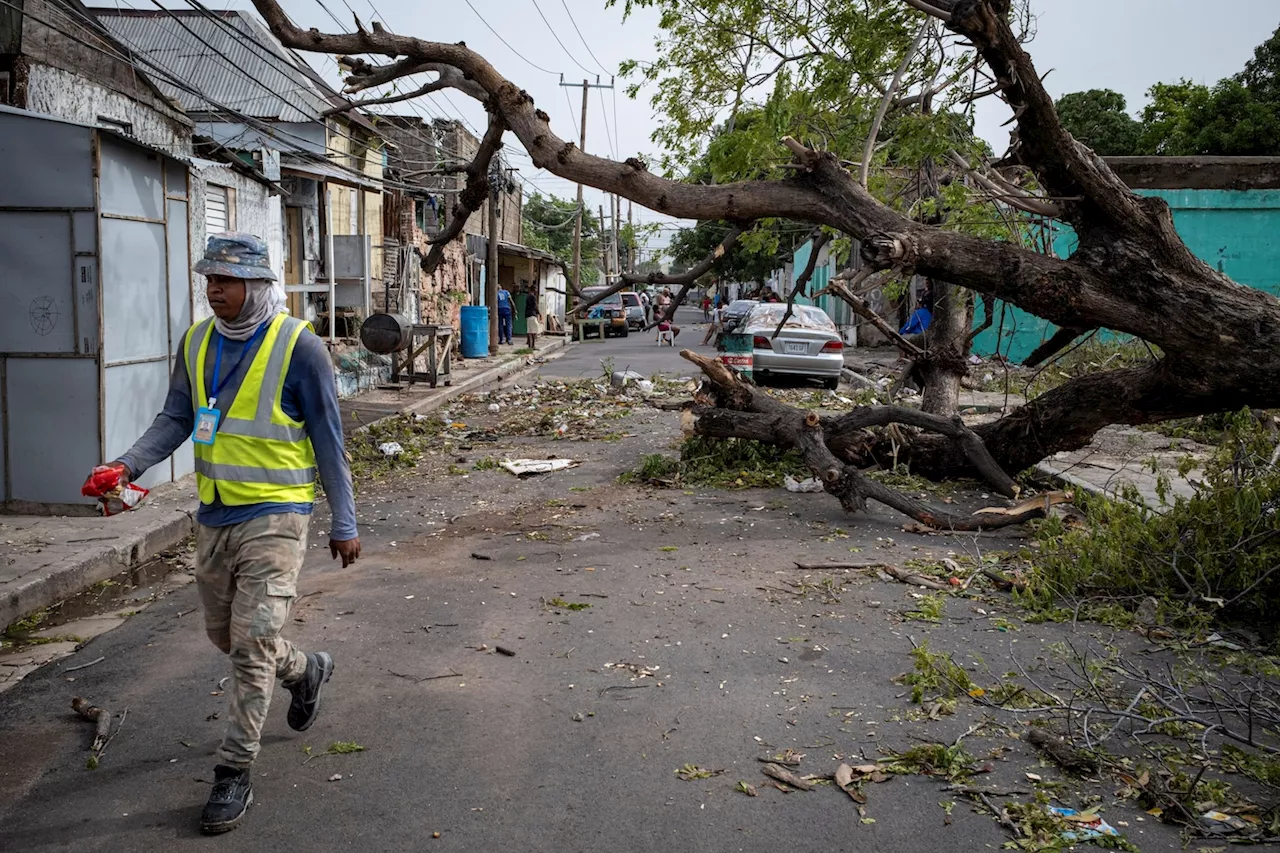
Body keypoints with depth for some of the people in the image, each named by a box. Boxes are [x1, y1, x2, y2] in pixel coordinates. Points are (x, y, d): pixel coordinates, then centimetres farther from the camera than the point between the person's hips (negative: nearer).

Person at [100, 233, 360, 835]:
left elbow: (328, 440, -8)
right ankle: (305, 671, 46)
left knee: (252, 645, -8)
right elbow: (175, 419, 10)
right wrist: (129, 463, -10)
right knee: (225, 636, 18)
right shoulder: (197, 343, 5)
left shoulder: (299, 346, -12)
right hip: (214, 514, 7)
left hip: (274, 516, -6)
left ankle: (235, 772, 6)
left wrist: (344, 524, -6)